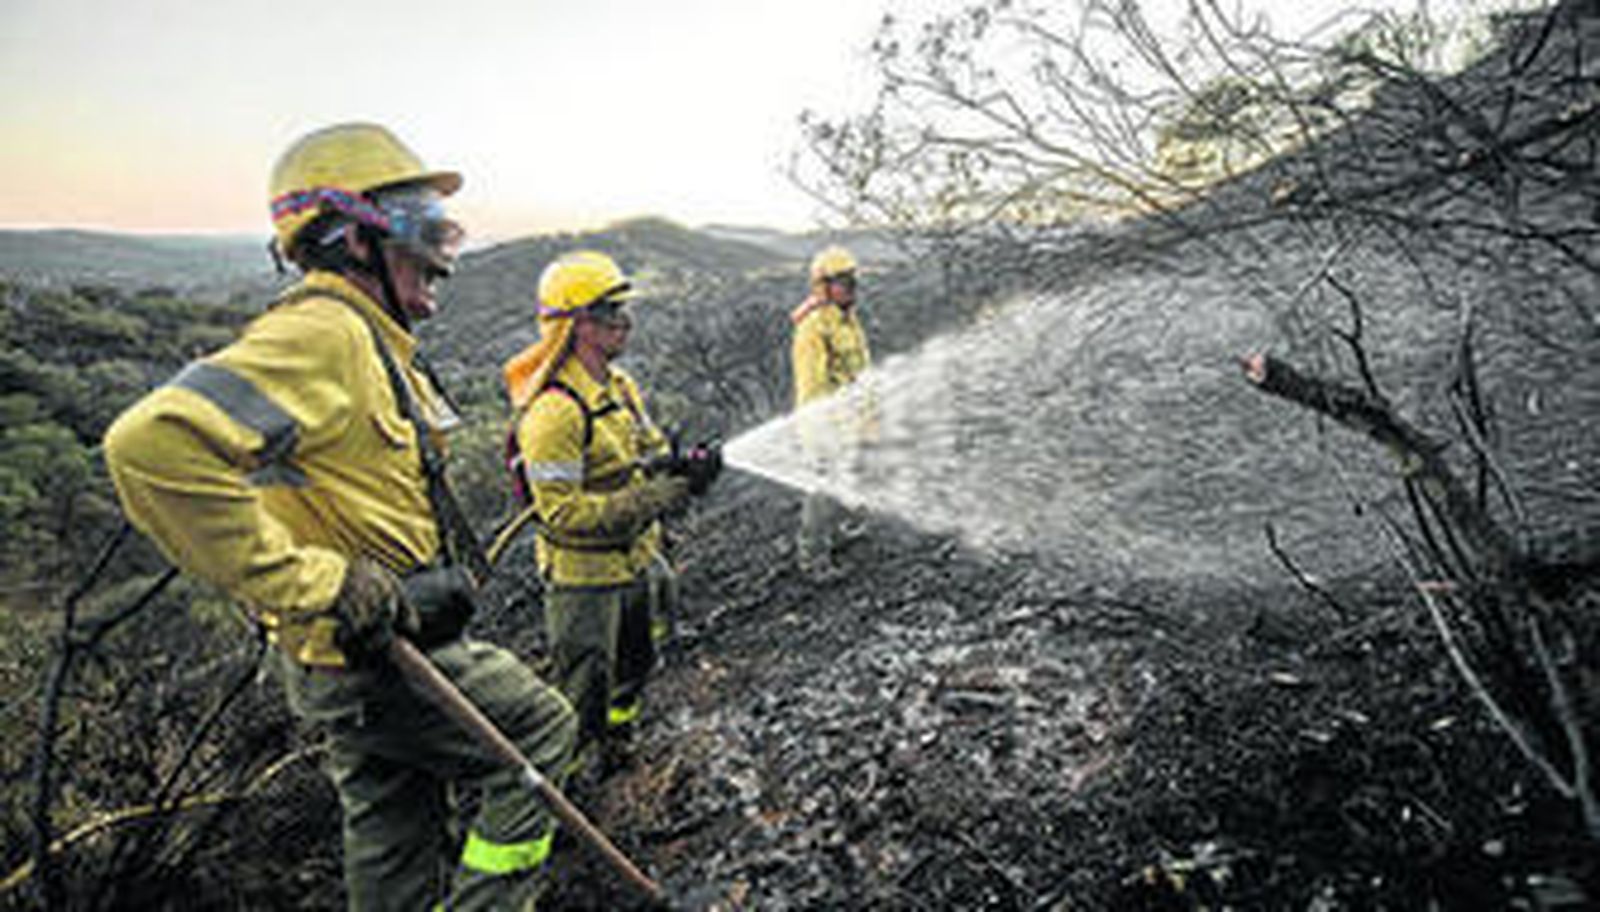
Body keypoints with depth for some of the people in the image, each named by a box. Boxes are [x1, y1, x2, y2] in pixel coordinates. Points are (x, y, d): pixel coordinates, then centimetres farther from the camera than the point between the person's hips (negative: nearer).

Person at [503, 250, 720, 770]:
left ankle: (619, 747, 49)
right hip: (584, 576, -9)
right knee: (585, 697, 7)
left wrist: (686, 465, -10)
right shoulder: (552, 410, -26)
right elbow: (564, 512, -28)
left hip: (634, 563, 9)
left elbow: (651, 451, 13)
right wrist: (658, 497, -32)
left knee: (634, 668, 26)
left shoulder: (619, 385, 3)